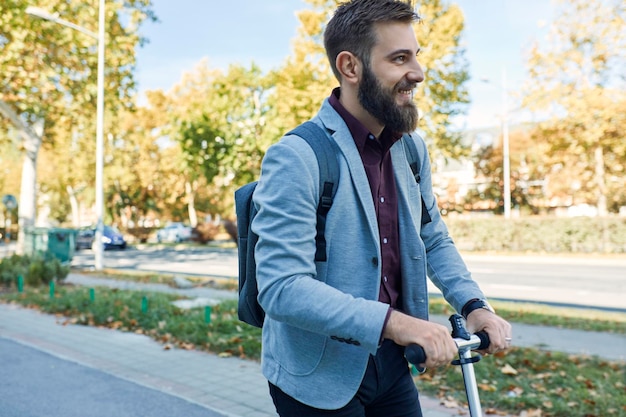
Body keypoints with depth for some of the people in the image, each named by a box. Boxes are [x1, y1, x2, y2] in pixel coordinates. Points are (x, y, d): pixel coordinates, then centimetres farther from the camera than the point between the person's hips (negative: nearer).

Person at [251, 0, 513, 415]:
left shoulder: (412, 149, 1)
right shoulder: (295, 158, -20)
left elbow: (434, 239, 11)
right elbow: (282, 288, -26)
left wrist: (474, 304, -4)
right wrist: (392, 321, -33)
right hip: (320, 381, -5)